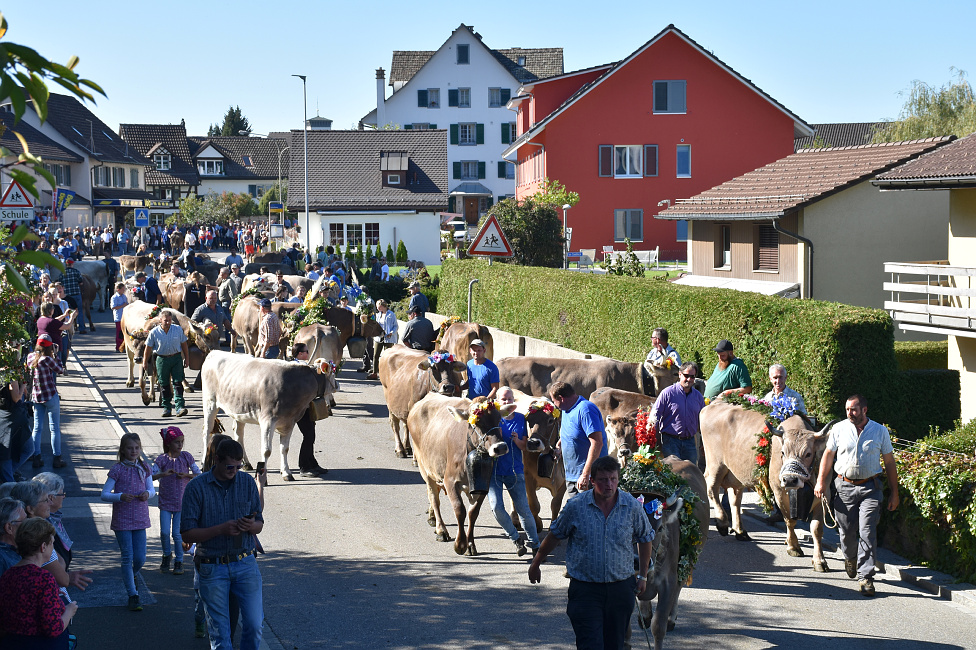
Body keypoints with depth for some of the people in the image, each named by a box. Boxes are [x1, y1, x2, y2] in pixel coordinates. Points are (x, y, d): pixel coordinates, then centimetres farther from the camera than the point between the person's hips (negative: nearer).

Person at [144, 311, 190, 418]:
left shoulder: (178, 330, -2)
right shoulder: (154, 332, -5)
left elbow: (184, 345, 8)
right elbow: (148, 348, 3)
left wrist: (187, 359, 9)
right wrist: (145, 362, 6)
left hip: (176, 358, 0)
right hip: (162, 359, 0)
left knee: (177, 382, -7)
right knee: (164, 384, 6)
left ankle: (180, 406, -9)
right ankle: (166, 408, 14)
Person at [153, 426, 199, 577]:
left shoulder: (186, 456, -3)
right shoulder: (162, 459, -5)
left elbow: (198, 475, 0)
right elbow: (150, 477, -11)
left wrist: (186, 475, -17)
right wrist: (163, 474, -27)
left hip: (182, 501, 0)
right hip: (166, 501, 0)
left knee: (177, 533, -1)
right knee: (164, 532, -4)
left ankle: (179, 562, 14)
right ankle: (167, 555, 23)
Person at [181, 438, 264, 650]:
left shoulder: (247, 483, 4)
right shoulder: (197, 487, -6)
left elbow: (259, 525, 9)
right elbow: (187, 534, -7)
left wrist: (251, 526, -15)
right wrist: (220, 529, -21)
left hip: (245, 563, 2)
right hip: (212, 567, -2)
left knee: (254, 624, -4)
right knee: (219, 633, 2)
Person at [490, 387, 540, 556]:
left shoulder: (521, 419, 4)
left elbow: (525, 447, 5)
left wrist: (517, 440, -14)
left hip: (515, 471, 1)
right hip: (494, 470, -1)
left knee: (524, 509, -1)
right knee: (496, 507, -13)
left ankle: (535, 544, 13)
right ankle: (516, 539, 7)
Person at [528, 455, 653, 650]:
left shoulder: (632, 506, -2)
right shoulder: (575, 506, -6)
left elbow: (645, 538, 14)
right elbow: (554, 536, 10)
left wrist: (642, 576, 16)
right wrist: (536, 564, 20)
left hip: (620, 589, 2)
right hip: (585, 588, -2)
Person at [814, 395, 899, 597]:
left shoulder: (880, 431, 3)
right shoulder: (838, 429, 5)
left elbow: (889, 462, 7)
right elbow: (828, 455, 11)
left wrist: (894, 493, 6)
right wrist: (820, 482, 2)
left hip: (870, 487, -2)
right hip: (844, 487, 2)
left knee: (867, 532, -10)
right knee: (846, 531, 8)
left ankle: (865, 576, -6)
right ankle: (850, 558, 39)